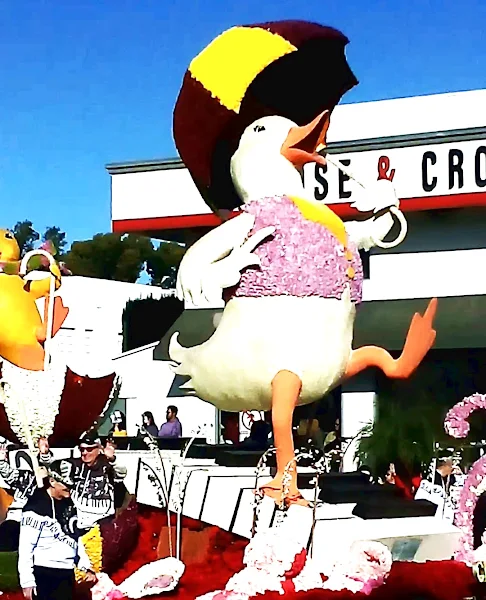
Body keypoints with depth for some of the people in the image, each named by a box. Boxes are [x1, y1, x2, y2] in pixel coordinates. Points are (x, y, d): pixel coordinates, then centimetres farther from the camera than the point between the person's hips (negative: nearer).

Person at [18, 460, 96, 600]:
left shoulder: (68, 504, 12)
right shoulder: (36, 506, -13)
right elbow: (25, 546, -15)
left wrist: (87, 567, 16)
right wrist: (27, 581, -17)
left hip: (66, 573, 8)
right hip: (43, 574, -8)